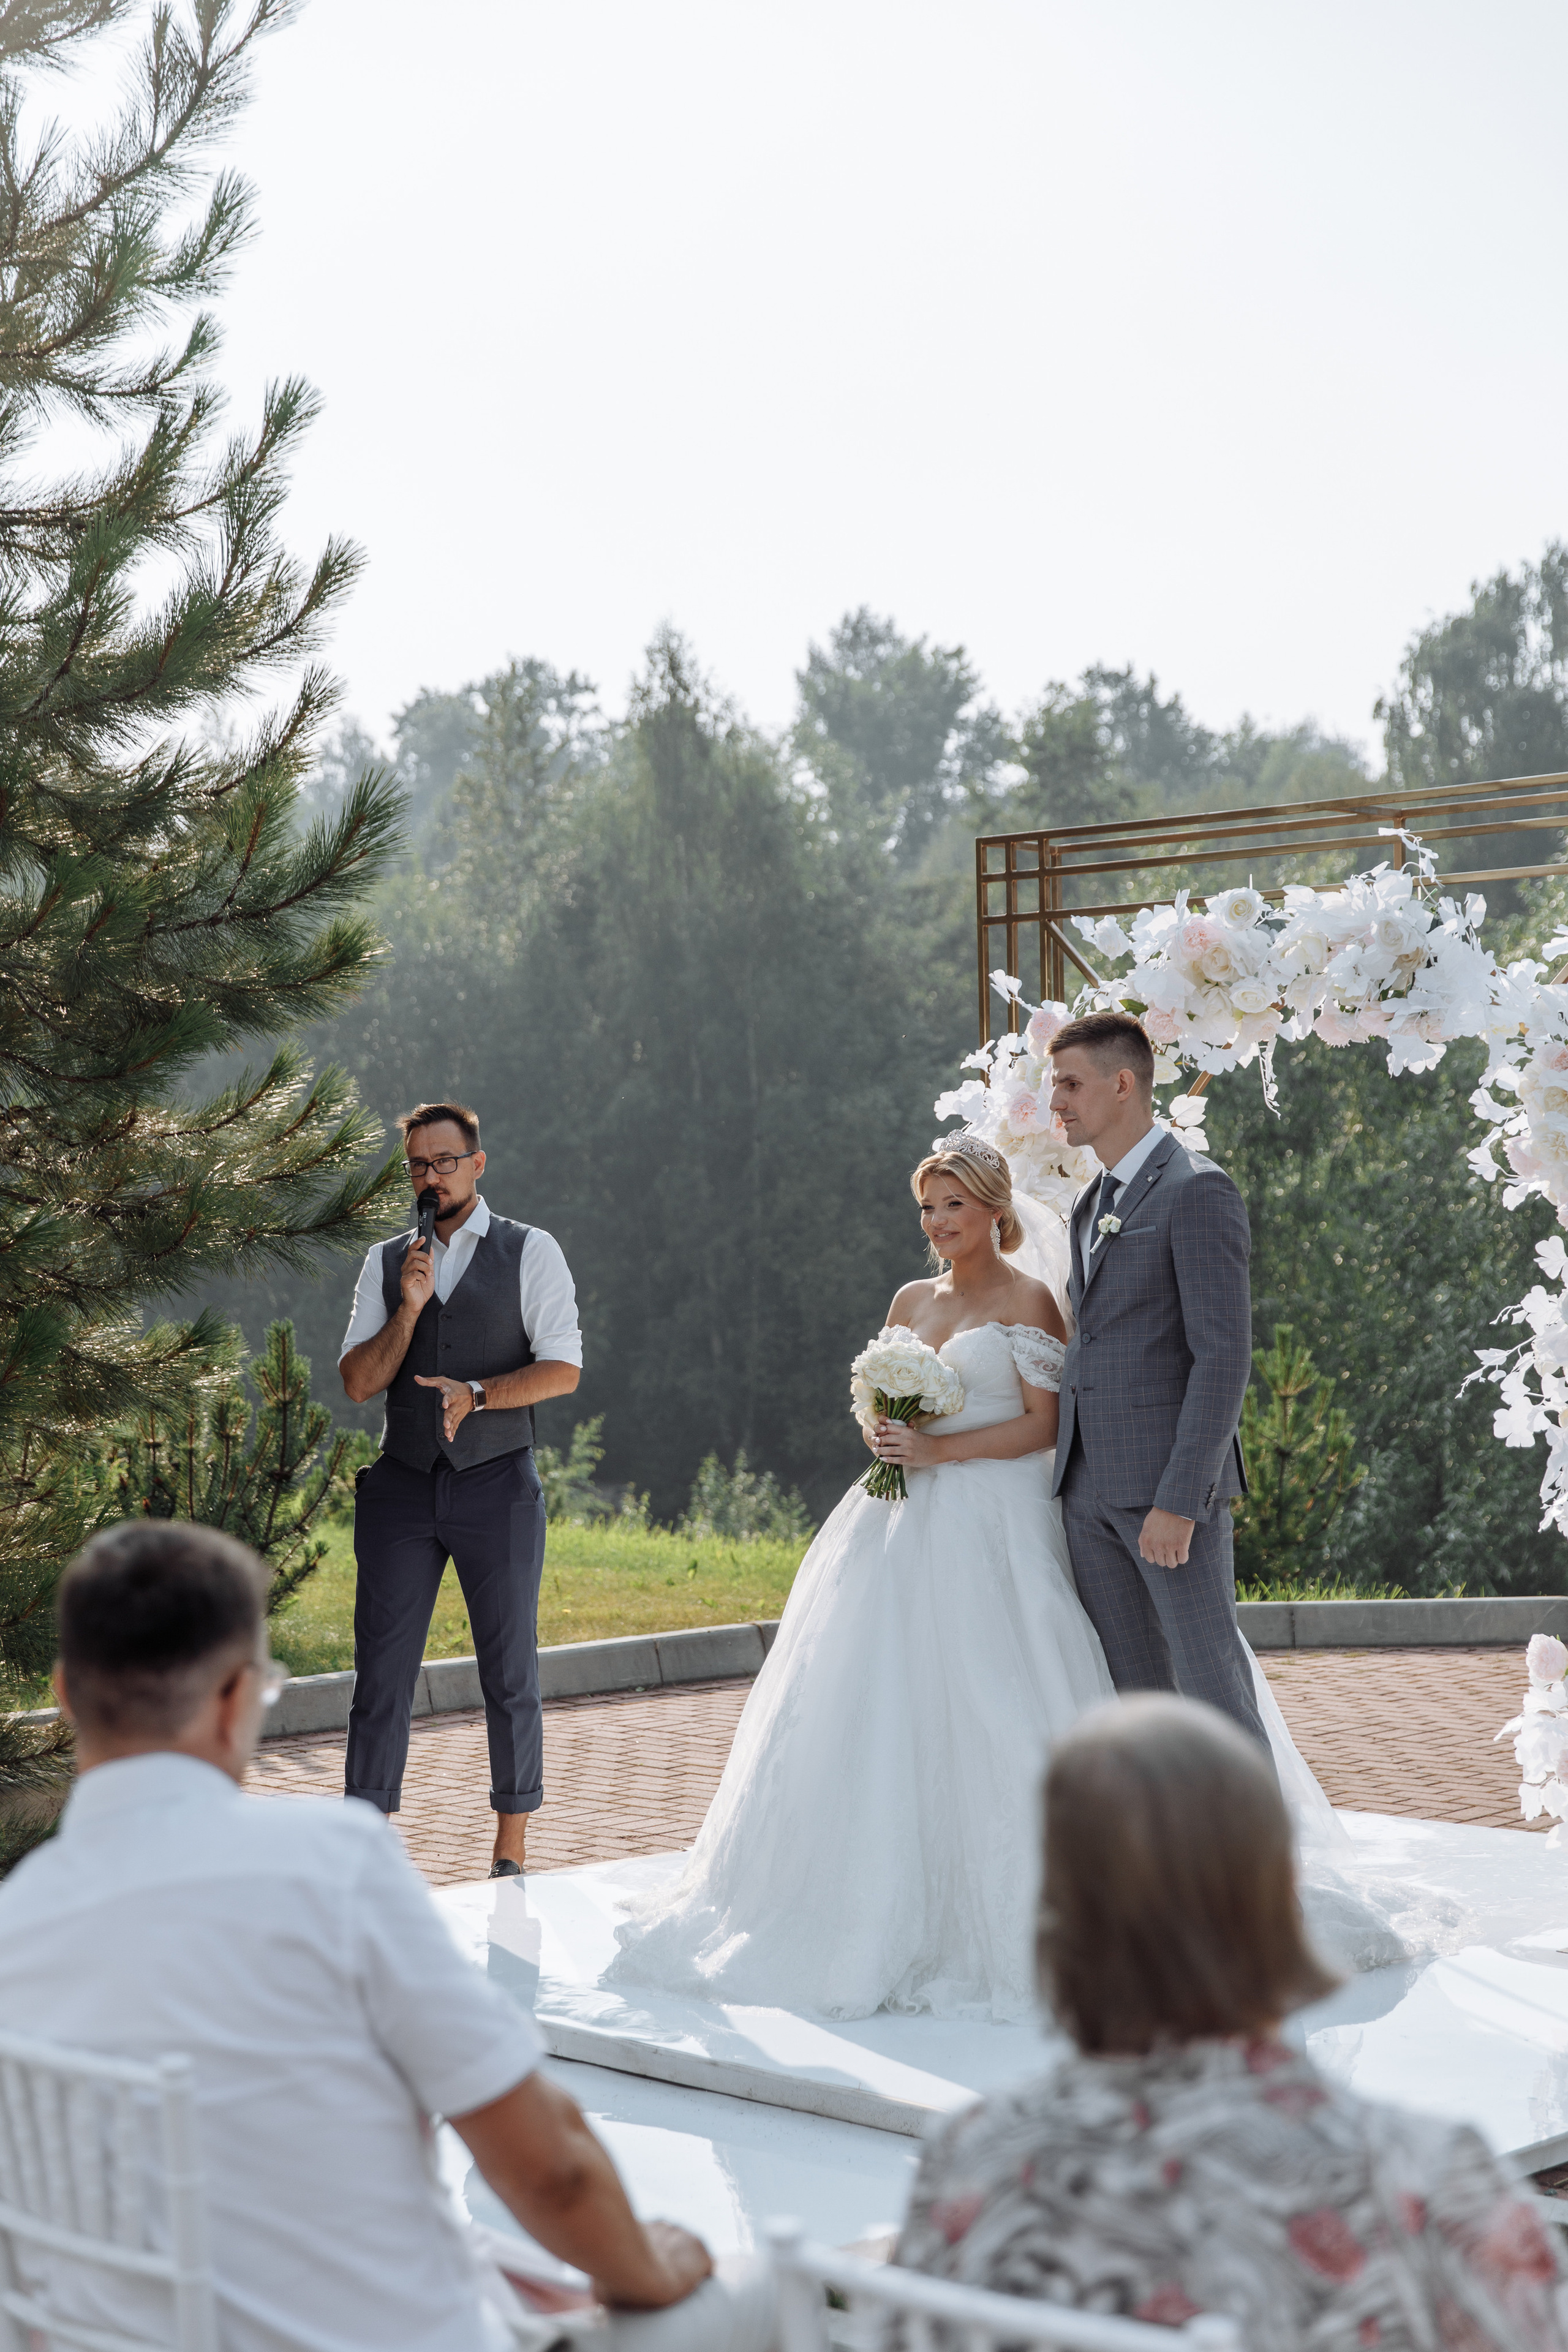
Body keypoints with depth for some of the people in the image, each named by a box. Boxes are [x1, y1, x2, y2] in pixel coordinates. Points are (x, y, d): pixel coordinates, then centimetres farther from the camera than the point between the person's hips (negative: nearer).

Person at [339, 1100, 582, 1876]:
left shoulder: (531, 1252, 1)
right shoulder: (385, 1263, 9)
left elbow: (563, 1369, -5)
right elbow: (358, 1382, 3)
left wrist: (476, 1393, -18)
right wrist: (407, 1309, -11)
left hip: (496, 1484, -2)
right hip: (402, 1485, 2)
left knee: (510, 1672, 5)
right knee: (381, 1672, 0)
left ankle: (512, 1845, 16)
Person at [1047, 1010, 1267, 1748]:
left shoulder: (1198, 1192, -10)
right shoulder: (1092, 1204, 19)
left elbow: (1224, 1357, -16)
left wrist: (1179, 1500, -21)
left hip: (1171, 1479, -8)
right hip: (1091, 1485, 8)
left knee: (1210, 1672, -6)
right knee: (1129, 1683, 8)